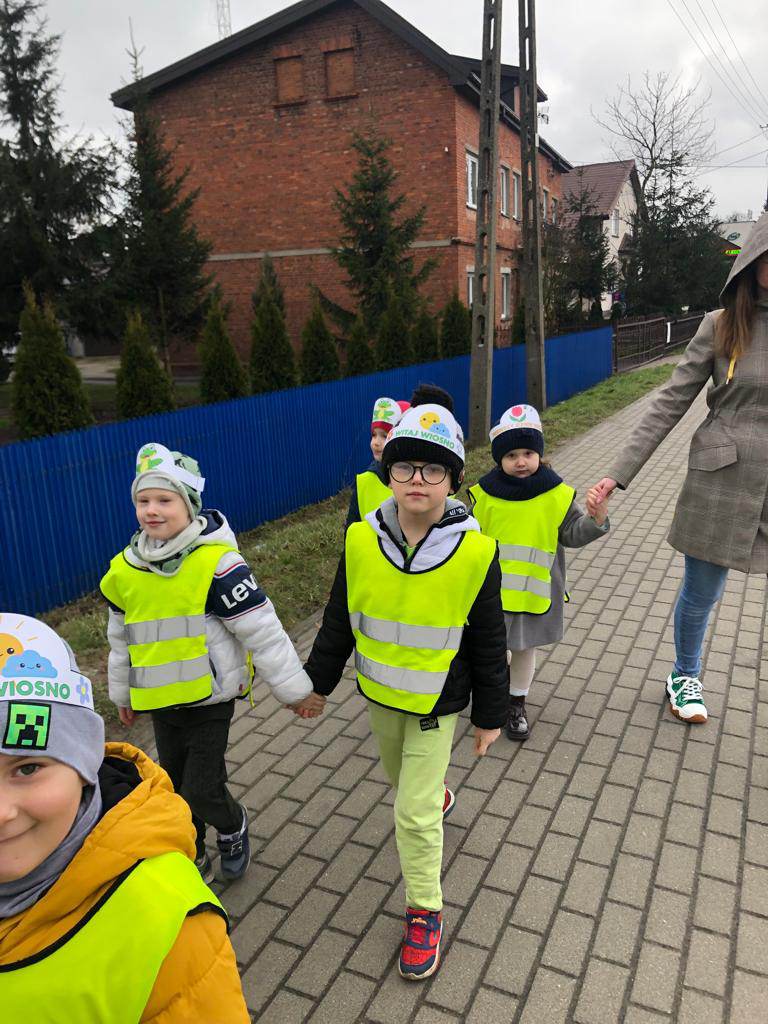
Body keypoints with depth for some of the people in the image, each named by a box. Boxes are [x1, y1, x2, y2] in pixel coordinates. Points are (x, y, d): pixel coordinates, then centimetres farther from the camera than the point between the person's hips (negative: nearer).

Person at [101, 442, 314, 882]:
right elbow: (121, 639, 15)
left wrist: (294, 688, -12)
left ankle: (233, 827, 32)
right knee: (176, 786, 18)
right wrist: (122, 693, 24)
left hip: (210, 698, -6)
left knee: (201, 790, -2)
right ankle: (192, 859, 42)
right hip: (161, 701, 6)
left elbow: (263, 631, -17)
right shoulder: (125, 569, -1)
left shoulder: (217, 563, -22)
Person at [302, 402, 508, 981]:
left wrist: (490, 715, -2)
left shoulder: (475, 552, -21)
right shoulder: (362, 540, -15)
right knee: (399, 776, 27)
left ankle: (426, 912, 26)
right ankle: (436, 794, 62)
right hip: (380, 692, 4)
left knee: (415, 812, 1)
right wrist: (318, 682, 7)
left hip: (436, 700, -4)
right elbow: (338, 621, -1)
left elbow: (488, 643, -10)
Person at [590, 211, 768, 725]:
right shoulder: (722, 326, -2)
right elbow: (670, 404, -2)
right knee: (701, 592, 13)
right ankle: (686, 677, 37)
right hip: (722, 478, -1)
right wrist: (620, 472, -7)